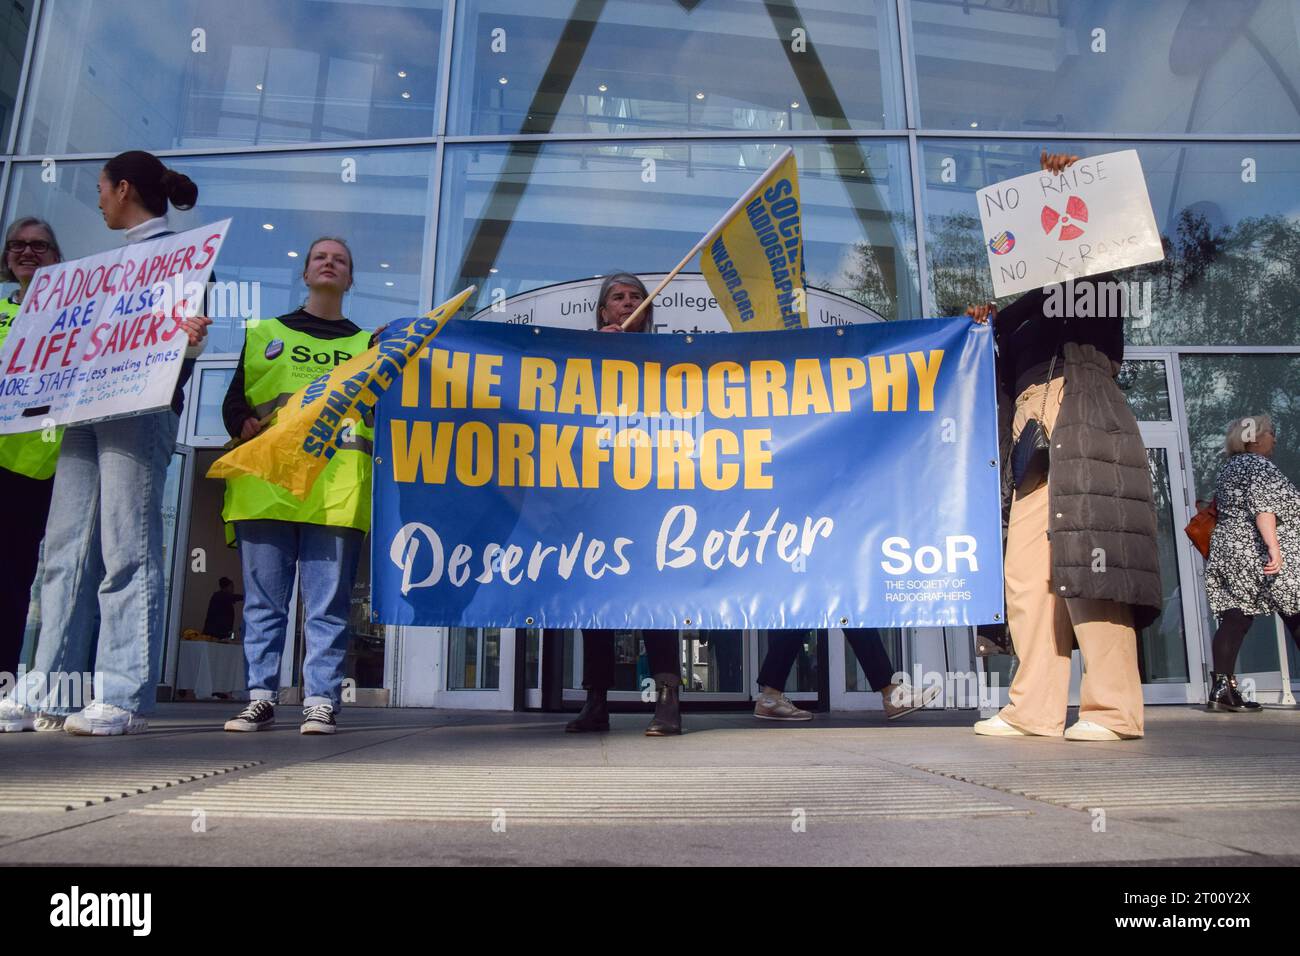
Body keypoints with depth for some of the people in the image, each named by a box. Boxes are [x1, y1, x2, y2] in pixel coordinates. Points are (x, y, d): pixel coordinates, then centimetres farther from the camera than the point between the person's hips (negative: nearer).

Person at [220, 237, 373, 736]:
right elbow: (233, 402, 16)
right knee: (263, 600, 2)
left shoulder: (366, 343, 21)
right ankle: (260, 698, 9)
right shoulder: (264, 332, 21)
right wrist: (245, 425, -4)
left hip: (337, 487, -1)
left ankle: (321, 702, 0)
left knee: (328, 604, -4)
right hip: (265, 483, 1)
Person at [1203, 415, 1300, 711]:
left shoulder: (1227, 469, 22)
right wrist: (1273, 545, -24)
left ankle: (1222, 687, -10)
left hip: (1227, 549, 8)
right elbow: (1261, 506, -18)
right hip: (1256, 551, -8)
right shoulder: (1259, 465, -5)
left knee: (1234, 620, -1)